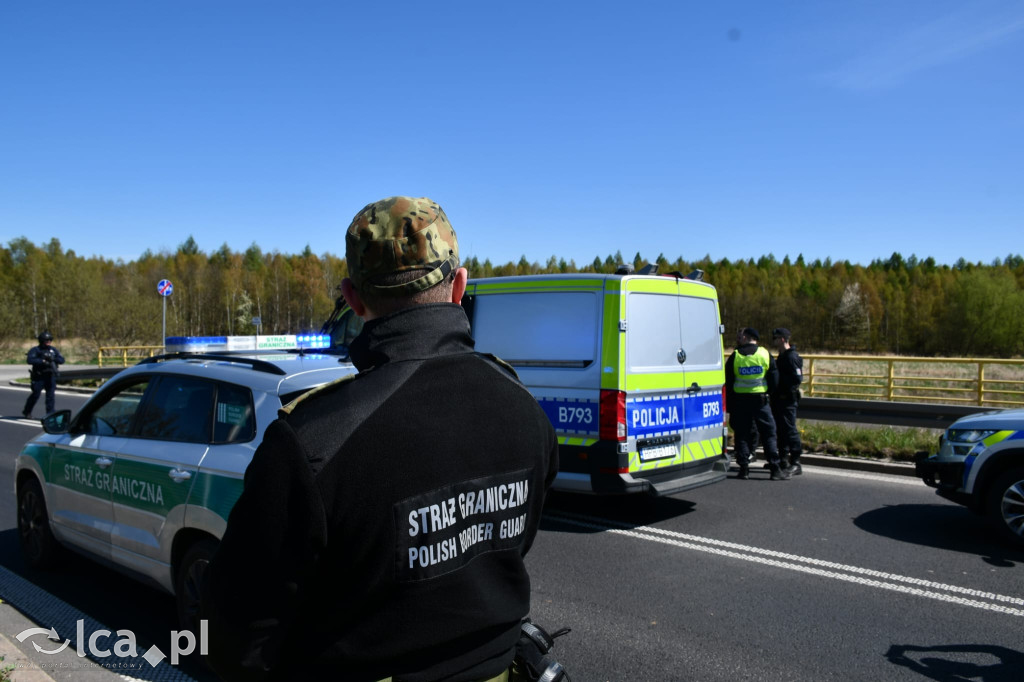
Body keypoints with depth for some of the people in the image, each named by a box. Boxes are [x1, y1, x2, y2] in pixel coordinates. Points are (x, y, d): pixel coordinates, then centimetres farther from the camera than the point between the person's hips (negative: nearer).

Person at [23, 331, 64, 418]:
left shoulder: (53, 350, 9)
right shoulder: (35, 350, -3)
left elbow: (62, 360, 2)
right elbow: (30, 360, -18)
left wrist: (52, 359, -15)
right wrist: (43, 361, -25)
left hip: (50, 376, 3)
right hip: (39, 376, -3)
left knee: (51, 395, -2)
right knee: (36, 394, 1)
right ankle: (27, 412, 21)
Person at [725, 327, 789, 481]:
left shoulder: (734, 356, 0)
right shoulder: (766, 355, 0)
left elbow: (728, 383, 0)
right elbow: (774, 381, -1)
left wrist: (729, 406, 7)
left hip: (740, 400, 0)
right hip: (760, 400, 0)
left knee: (741, 435, 7)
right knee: (768, 433, 5)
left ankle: (744, 468, 6)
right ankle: (775, 469, 3)